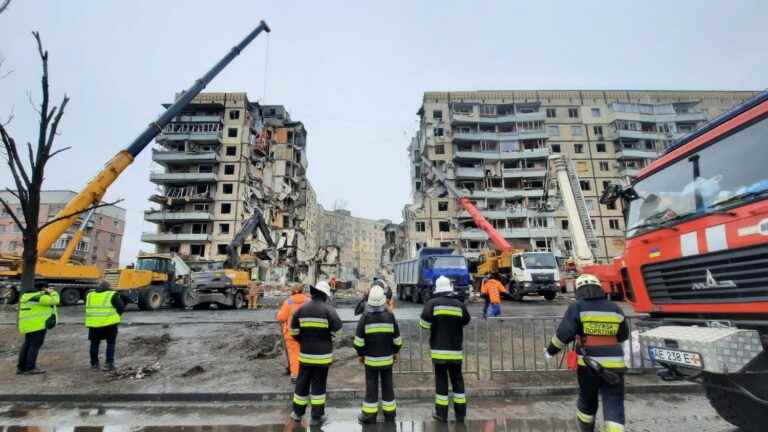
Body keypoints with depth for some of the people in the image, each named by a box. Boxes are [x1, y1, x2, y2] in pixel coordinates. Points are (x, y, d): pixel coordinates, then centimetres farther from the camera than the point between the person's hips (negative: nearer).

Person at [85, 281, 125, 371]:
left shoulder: (90, 295, 13)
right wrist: (116, 316, 9)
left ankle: (94, 363, 26)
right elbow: (121, 307, -6)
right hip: (109, 323, -4)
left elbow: (87, 309, 19)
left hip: (93, 323, 4)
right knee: (111, 343, 7)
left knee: (94, 343, 18)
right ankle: (109, 363, 2)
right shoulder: (112, 294, -1)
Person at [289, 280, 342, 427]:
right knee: (318, 384, 7)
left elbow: (294, 330, 5)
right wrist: (328, 341, 6)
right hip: (323, 354, -3)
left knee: (302, 382, 17)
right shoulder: (328, 309, -12)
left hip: (305, 353, 4)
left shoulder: (302, 309, 1)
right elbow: (337, 329, -14)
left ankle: (298, 412, 31)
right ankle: (317, 417, 15)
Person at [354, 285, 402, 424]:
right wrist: (396, 352, 14)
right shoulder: (390, 316, -7)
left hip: (370, 358, -2)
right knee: (387, 385, 13)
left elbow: (359, 340, -8)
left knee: (371, 386, 7)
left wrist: (360, 354, 5)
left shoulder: (365, 317, -12)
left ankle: (369, 414, 15)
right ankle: (390, 413, 23)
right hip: (387, 358, 2)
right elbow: (397, 339, 0)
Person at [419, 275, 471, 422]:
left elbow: (424, 323, -13)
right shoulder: (459, 304, -1)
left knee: (441, 379, 6)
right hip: (456, 349, 2)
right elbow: (466, 321, 12)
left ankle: (442, 413, 12)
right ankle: (460, 413, 20)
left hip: (439, 349, -2)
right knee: (457, 379, 14)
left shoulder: (432, 303, -8)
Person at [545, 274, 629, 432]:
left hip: (588, 364, -1)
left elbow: (563, 334, -11)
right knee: (614, 405, 4)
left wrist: (551, 351, 2)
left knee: (587, 401, 20)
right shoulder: (615, 308, 5)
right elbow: (623, 336, 18)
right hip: (614, 364, 2)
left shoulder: (577, 308, -7)